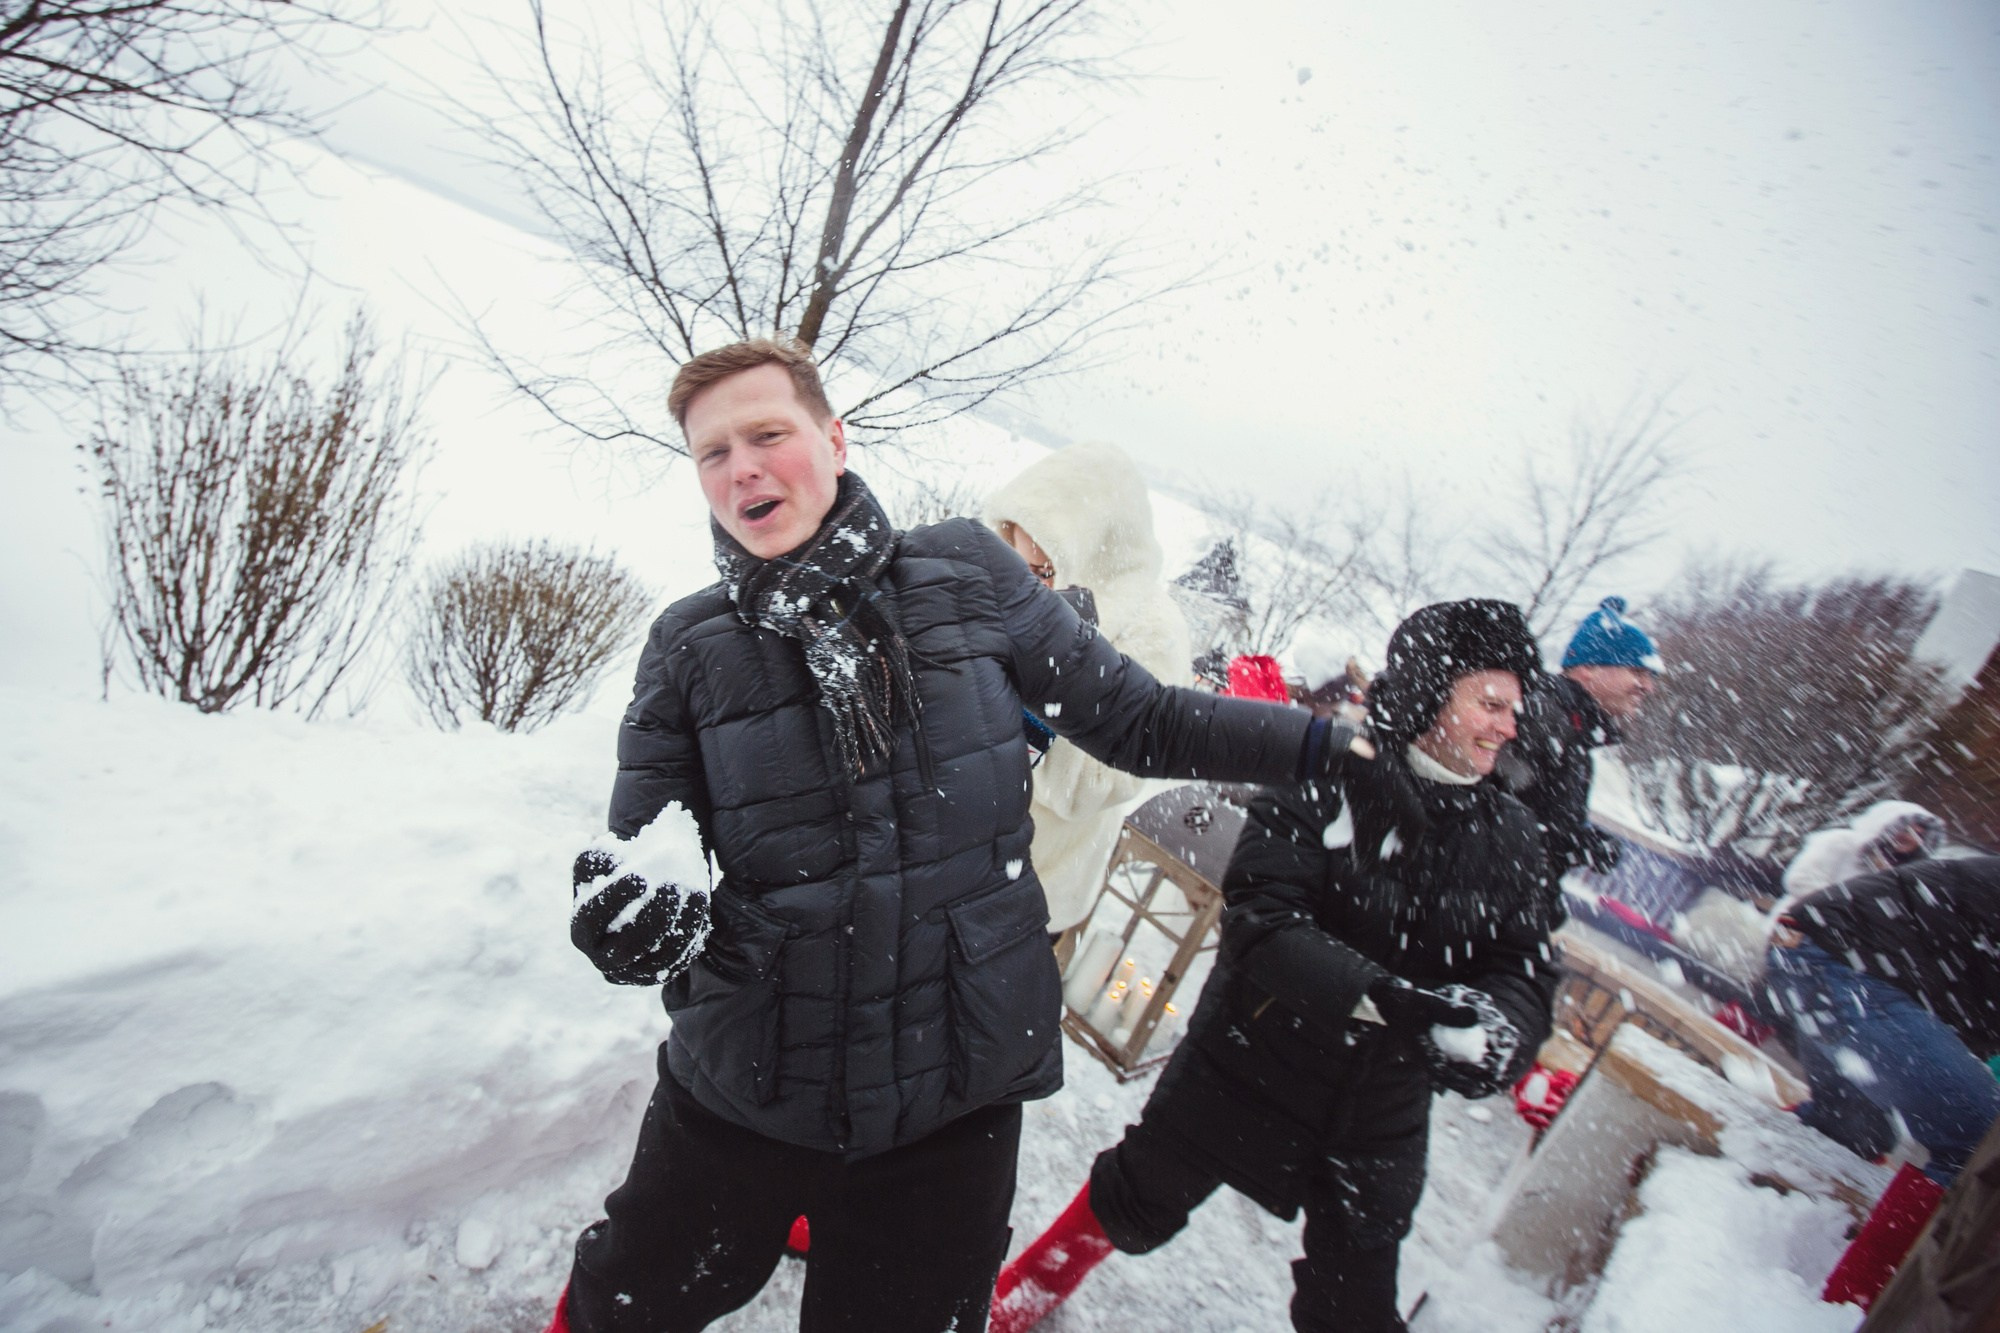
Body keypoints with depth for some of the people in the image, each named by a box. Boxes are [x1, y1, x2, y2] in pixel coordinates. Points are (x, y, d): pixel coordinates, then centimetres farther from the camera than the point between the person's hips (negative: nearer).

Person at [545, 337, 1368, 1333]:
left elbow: (1137, 720, 1)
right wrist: (635, 911, -25)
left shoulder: (966, 572, -5)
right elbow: (643, 850, -2)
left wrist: (1329, 737, -2)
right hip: (739, 1095, 2)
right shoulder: (690, 647, -4)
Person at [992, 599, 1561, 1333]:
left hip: (1379, 1118, 4)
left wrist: (1496, 1025, -29)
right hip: (1247, 1070, -3)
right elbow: (1260, 916, -27)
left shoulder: (1509, 837, -3)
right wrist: (1380, 994, -39)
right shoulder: (1324, 782, -19)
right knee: (1135, 1209, 16)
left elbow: (1524, 971, -6)